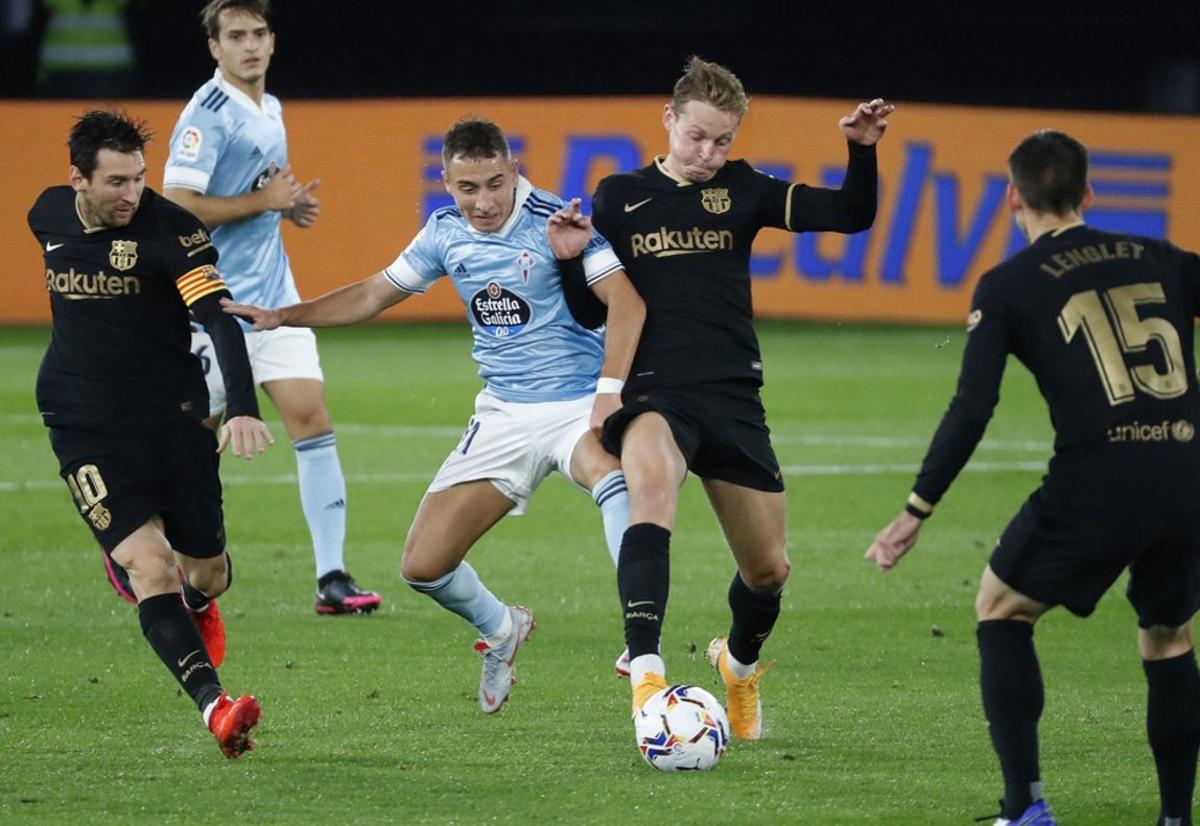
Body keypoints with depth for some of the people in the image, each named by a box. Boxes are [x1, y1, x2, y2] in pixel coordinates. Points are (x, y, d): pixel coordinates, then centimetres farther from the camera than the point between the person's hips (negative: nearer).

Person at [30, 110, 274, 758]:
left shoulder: (168, 228, -15)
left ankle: (200, 603, 49)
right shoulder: (48, 215, -1)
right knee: (149, 568, -17)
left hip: (173, 415, -1)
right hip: (86, 430, 1)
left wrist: (243, 408, -39)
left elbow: (220, 317, -26)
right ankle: (215, 708, -27)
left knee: (205, 571, 10)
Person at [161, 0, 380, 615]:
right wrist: (265, 201, -16)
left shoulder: (269, 110, 13)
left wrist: (288, 206, 8)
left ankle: (332, 577, -8)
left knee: (310, 416, -5)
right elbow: (178, 205, -22)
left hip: (272, 293, 7)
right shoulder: (209, 114, -14)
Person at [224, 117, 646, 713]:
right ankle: (500, 631, 33)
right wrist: (282, 316, 12)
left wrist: (610, 388, -31)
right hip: (503, 414, 6)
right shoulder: (446, 233, 4)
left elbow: (625, 299, -20)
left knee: (610, 473, -42)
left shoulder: (559, 221, -13)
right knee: (423, 565, 0)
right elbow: (377, 293, 18)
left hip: (577, 405, -6)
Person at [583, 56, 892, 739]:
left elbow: (851, 215, 3)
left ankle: (740, 662, 44)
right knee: (652, 486, -37)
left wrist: (863, 151, -12)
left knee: (769, 570, 9)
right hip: (654, 393, -3)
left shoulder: (742, 189, 8)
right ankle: (646, 674, -46)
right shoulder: (619, 197, 6)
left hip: (734, 397, 3)